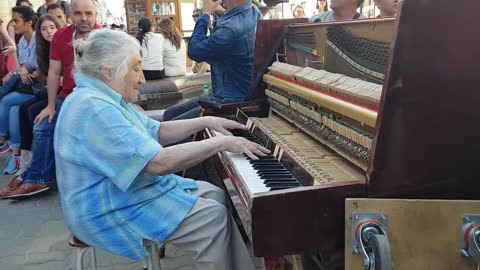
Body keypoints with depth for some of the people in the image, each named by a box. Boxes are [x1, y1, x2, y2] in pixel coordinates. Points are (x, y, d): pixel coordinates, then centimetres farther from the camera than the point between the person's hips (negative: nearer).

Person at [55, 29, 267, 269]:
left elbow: (157, 132, 15)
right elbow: (159, 162, -33)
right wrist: (222, 142, -25)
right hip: (112, 210, -10)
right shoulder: (93, 107, -26)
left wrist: (206, 121, 6)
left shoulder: (105, 97, 8)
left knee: (216, 196, 6)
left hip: (125, 190, 10)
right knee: (214, 218, -15)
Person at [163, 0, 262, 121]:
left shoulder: (231, 29, -31)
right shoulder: (254, 10, -1)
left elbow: (194, 52, -15)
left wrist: (206, 13, -7)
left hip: (229, 103, -10)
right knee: (169, 114, 13)